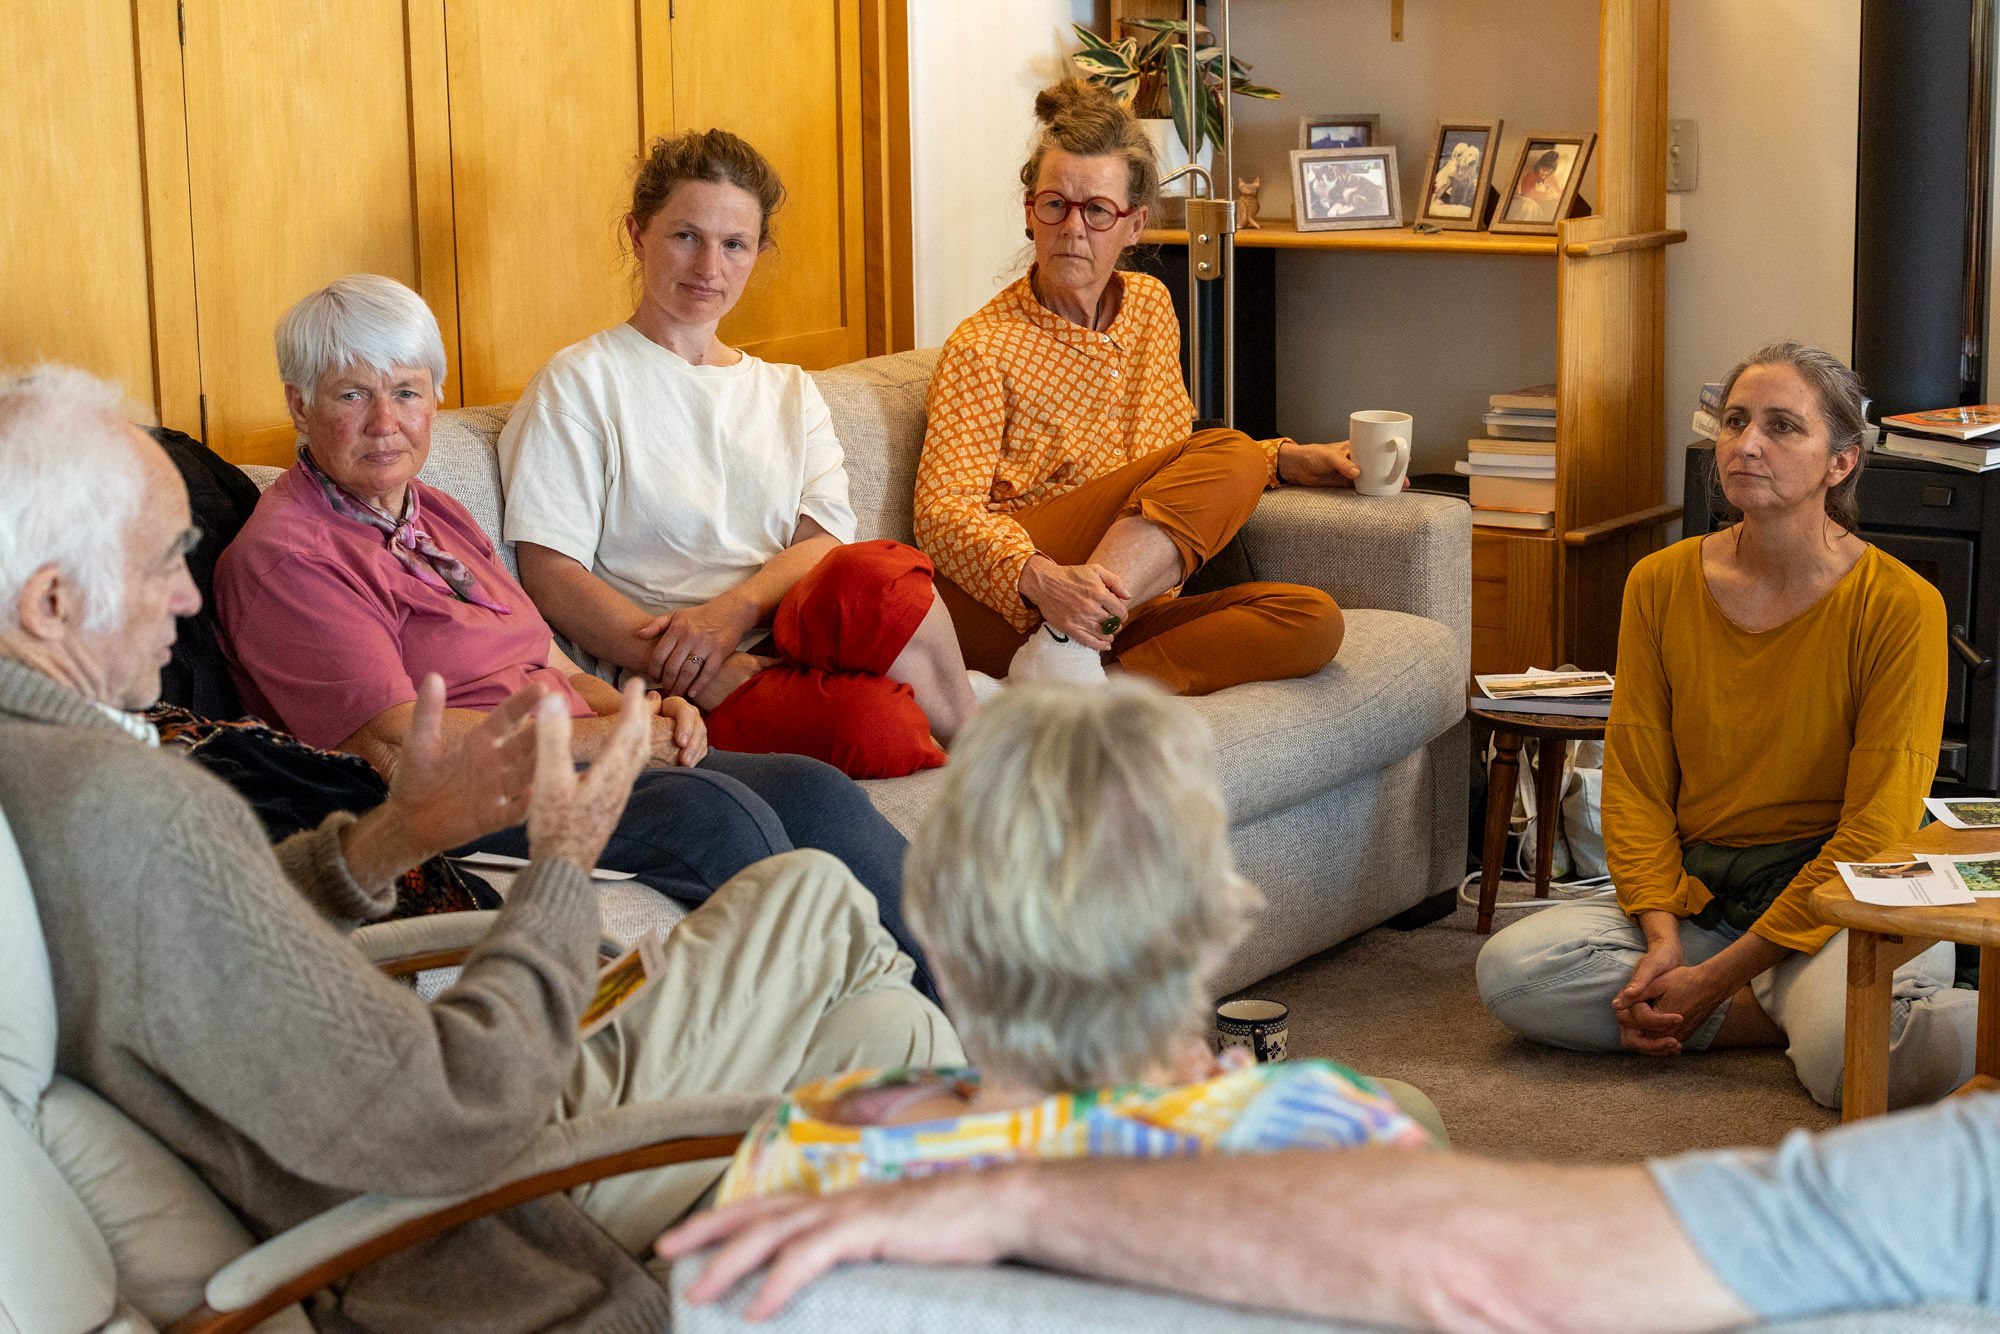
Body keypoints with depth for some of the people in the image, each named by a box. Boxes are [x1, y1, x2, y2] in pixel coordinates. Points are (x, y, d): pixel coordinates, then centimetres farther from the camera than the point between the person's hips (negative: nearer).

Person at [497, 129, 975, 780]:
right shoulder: (580, 384, 7)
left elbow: (827, 542, 9)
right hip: (684, 699, -4)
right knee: (877, 720, -37)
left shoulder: (789, 392, 24)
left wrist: (732, 610, -14)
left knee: (877, 577, -33)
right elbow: (551, 574, -4)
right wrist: (705, 675, -16)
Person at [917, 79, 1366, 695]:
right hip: (999, 615, -6)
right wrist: (1040, 579, -31)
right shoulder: (983, 349, -1)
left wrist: (1284, 459, 17)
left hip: (1122, 617, 7)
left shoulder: (1150, 306, 19)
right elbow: (943, 512, -12)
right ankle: (1063, 650, -37)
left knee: (1312, 620, -21)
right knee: (1228, 453, -22)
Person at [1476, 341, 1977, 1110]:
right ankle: (1794, 1008, -13)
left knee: (1849, 1057, -39)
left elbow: (1874, 833, -11)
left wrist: (1721, 976, -16)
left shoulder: (1900, 606, -10)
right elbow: (1636, 786, 4)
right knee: (1511, 968, -22)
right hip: (1697, 896, 6)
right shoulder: (1661, 585, 4)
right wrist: (1663, 941, -14)